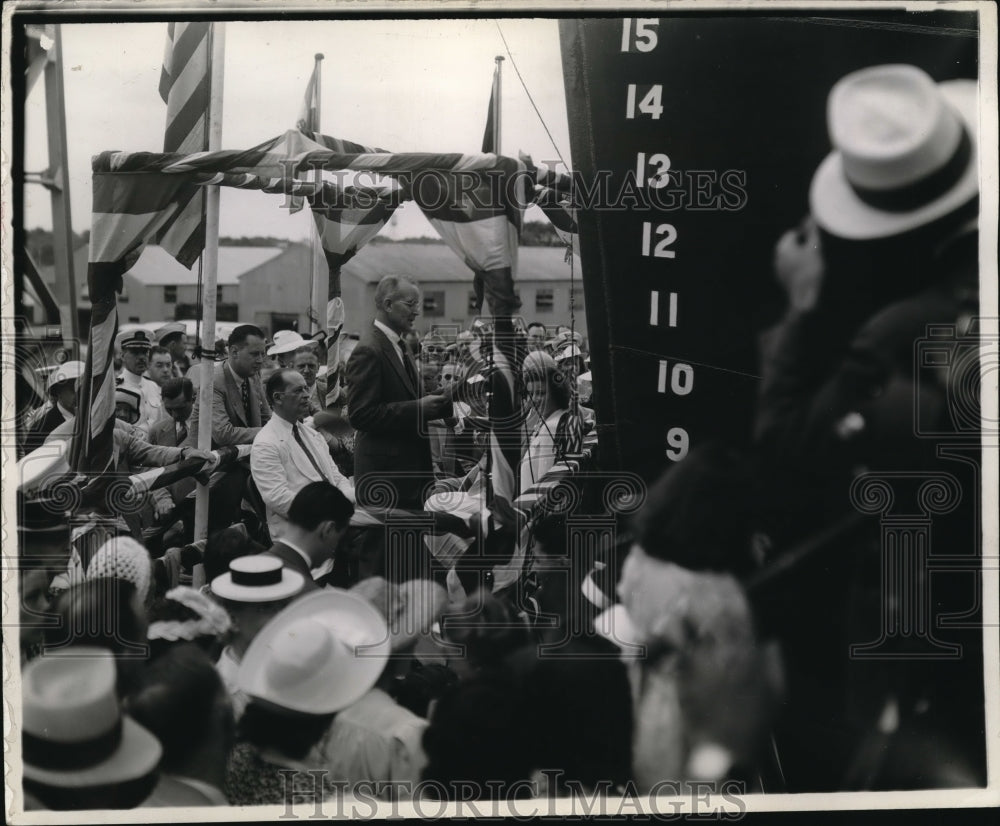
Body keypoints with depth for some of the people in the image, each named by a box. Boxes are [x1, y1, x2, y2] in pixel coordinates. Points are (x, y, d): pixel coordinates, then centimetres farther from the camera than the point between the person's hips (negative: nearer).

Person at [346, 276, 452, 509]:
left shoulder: (399, 347, 16)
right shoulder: (368, 351, -15)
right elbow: (360, 415, -21)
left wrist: (433, 403, 5)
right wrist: (418, 409, -21)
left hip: (410, 467, 9)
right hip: (384, 472, -9)